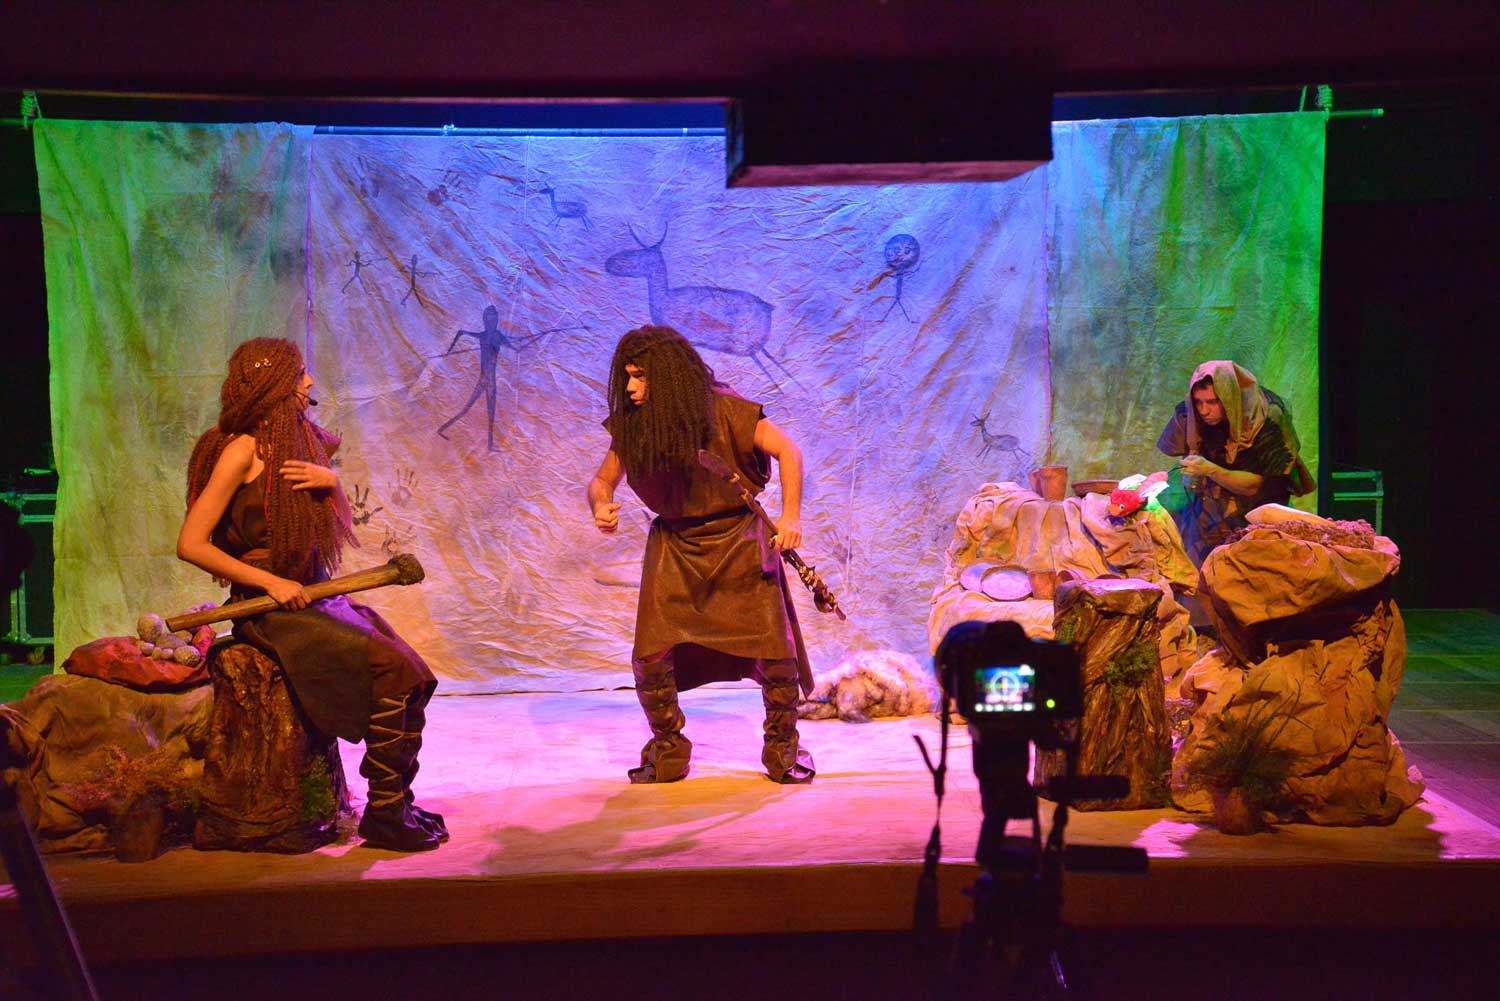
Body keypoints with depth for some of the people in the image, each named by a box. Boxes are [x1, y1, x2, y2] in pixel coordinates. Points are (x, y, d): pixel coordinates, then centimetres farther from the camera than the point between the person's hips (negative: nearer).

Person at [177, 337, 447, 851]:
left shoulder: (300, 439, 10)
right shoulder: (242, 450, -12)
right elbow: (190, 544, -14)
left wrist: (328, 478, 2)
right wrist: (271, 582, -18)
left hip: (317, 595, 8)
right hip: (273, 612, -8)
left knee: (414, 678, -4)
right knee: (394, 669, -21)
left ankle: (398, 805, 6)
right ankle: (382, 813, -11)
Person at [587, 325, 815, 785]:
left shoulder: (721, 409, -14)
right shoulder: (631, 424, -3)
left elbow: (788, 451, -12)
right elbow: (602, 480, 9)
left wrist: (791, 515, -23)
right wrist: (601, 507, -15)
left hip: (736, 538, -3)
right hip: (673, 546, 3)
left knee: (773, 650, -6)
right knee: (650, 656, -9)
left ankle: (784, 747, 16)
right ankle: (666, 753, 13)